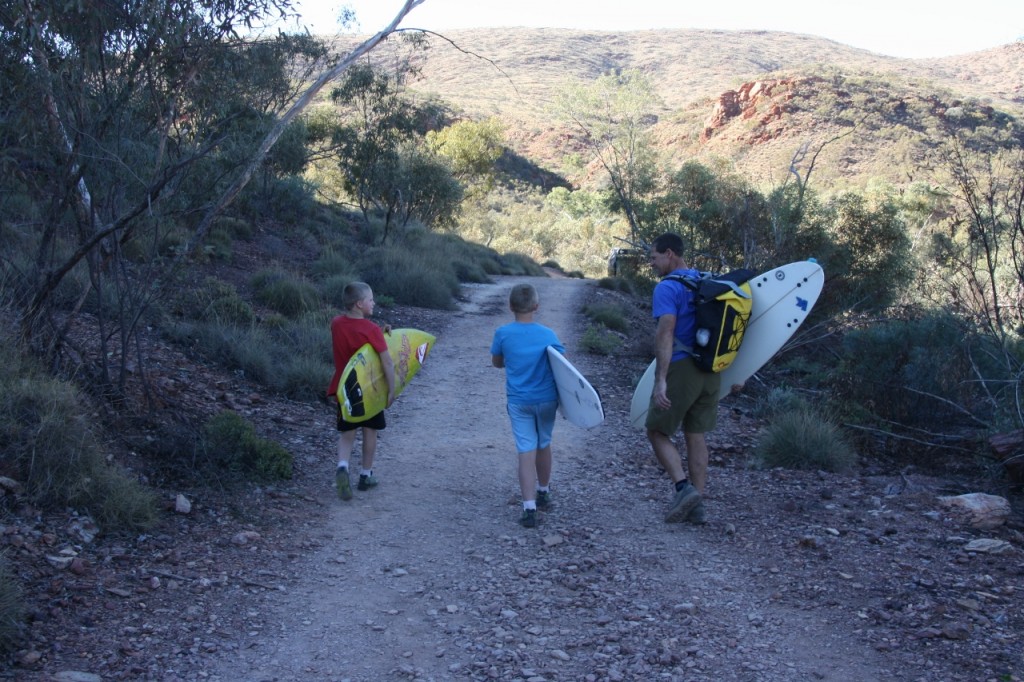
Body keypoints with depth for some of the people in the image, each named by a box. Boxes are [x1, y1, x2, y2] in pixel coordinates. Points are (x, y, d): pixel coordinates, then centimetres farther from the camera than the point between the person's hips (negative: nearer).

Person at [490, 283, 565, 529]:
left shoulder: (503, 333, -7)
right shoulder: (547, 335, -8)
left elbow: (496, 362, 8)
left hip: (518, 402, -1)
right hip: (547, 398, 1)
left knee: (526, 451, -2)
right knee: (544, 445, 20)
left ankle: (529, 508, -12)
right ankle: (543, 493, 39)